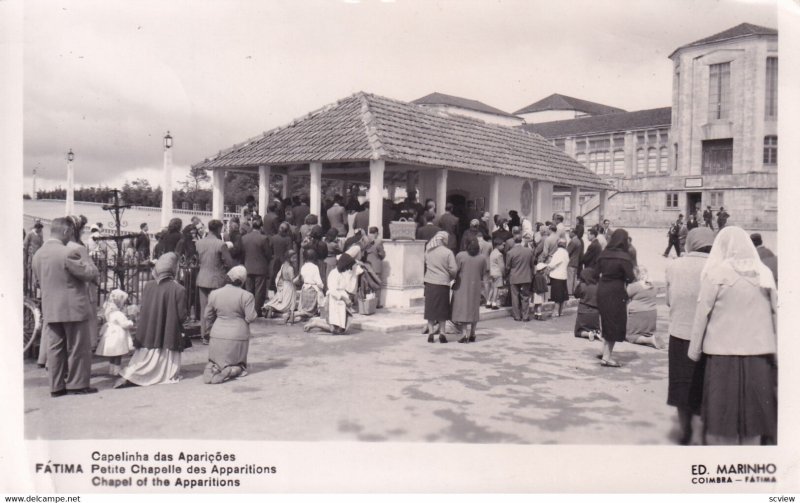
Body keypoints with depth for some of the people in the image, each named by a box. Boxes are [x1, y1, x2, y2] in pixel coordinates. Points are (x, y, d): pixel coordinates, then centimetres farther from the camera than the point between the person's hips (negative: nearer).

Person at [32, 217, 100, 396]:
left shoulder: (37, 255, 6)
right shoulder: (68, 253, -19)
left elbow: (38, 281, 16)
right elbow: (89, 274, -14)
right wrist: (91, 266, 6)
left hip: (49, 310, 7)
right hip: (73, 308, -7)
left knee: (54, 348, 10)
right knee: (78, 348, 6)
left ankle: (57, 386, 15)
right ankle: (77, 384, 11)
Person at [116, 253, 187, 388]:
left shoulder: (147, 286, -3)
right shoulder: (179, 289, -14)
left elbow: (143, 310, 6)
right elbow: (182, 316, -11)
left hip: (149, 335, 3)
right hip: (169, 337, -3)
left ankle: (128, 377, -8)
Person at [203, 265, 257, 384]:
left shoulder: (214, 294, 0)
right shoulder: (246, 296, -11)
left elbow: (207, 315, 8)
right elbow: (251, 318, -12)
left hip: (218, 335, 2)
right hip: (238, 336, -2)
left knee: (214, 362, 18)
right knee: (240, 366, 14)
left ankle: (213, 369, -14)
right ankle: (234, 370, -18)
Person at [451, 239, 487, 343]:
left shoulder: (460, 255, -9)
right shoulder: (482, 258, -2)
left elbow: (455, 271, -9)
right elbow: (483, 273, 4)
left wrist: (454, 282, 7)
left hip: (461, 287, -2)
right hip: (475, 287, 2)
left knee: (461, 309, 3)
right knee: (473, 310, 14)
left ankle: (463, 333, -10)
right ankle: (472, 334, 18)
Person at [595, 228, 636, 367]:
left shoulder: (603, 254, 2)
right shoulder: (623, 257, -15)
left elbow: (597, 274, 8)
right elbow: (630, 278, -14)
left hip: (602, 292, 6)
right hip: (616, 293, -6)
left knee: (606, 322, 18)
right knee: (616, 323, 4)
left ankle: (606, 352, 25)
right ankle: (607, 357, 5)